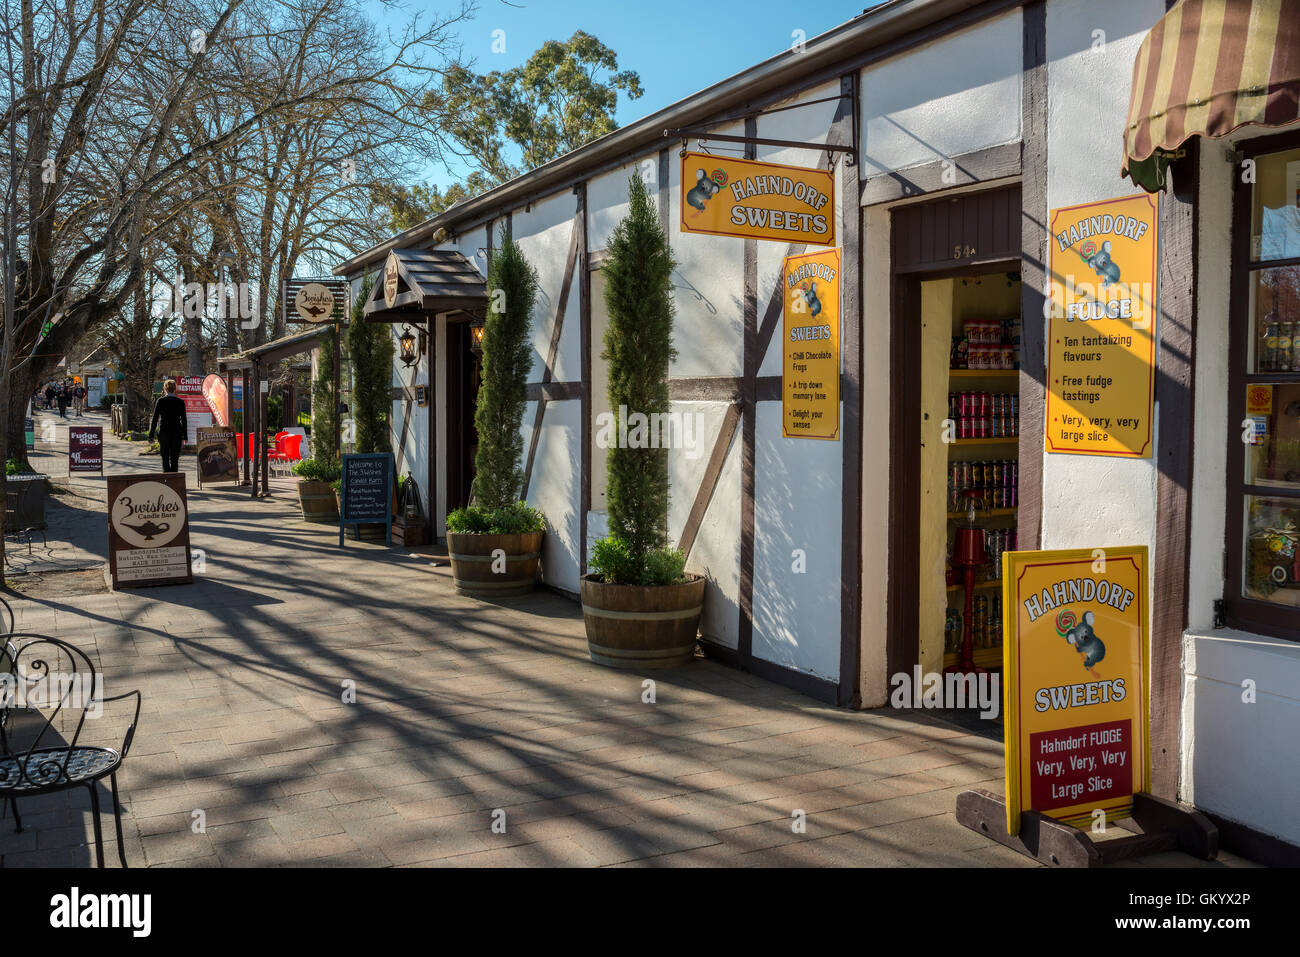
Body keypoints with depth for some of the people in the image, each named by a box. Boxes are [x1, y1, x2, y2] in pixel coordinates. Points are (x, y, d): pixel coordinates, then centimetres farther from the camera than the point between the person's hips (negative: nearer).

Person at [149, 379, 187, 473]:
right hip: (177, 433, 1)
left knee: (165, 458, 5)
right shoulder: (180, 401, -1)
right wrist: (184, 436, 8)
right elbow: (183, 420, 2)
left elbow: (155, 418, -3)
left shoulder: (160, 401, -4)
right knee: (175, 459, 7)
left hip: (164, 433, -1)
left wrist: (151, 435, 1)